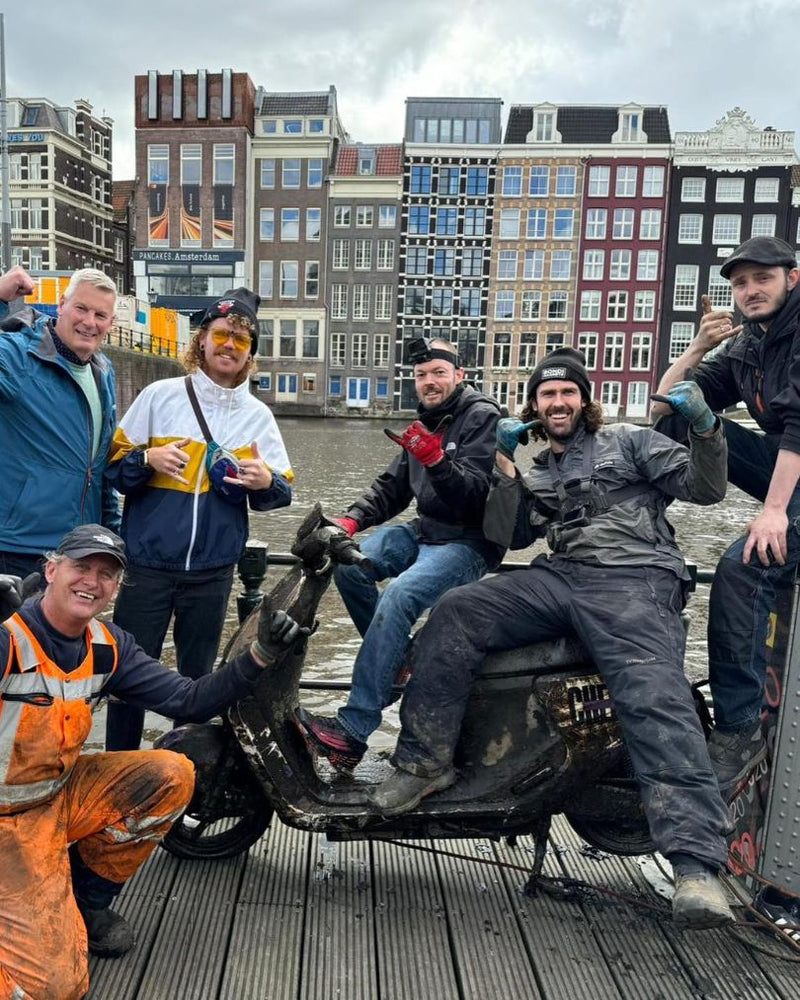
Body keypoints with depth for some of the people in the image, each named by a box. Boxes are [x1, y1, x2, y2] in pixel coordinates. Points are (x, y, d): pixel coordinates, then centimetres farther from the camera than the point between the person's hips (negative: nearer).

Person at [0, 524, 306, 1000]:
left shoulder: (109, 648, -3)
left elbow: (191, 701, -4)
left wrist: (261, 653, -17)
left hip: (61, 792, 7)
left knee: (173, 775, -10)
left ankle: (88, 900, 9)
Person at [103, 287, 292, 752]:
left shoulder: (259, 415, 5)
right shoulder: (161, 395, 1)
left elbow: (281, 493, 5)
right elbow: (113, 465, 4)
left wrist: (265, 481, -17)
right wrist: (148, 459, -17)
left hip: (214, 570, 2)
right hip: (148, 563, -1)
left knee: (197, 677, 14)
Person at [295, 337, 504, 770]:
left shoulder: (482, 416, -8)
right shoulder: (425, 421, 16)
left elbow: (476, 492, -20)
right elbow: (392, 487, 17)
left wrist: (435, 459, -36)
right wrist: (351, 519, 2)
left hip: (468, 542, -8)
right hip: (424, 531, 8)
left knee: (398, 596, -29)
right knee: (348, 564, -12)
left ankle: (353, 731, -26)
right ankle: (396, 659, 5)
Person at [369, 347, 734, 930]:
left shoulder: (629, 442, 19)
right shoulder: (536, 476, 31)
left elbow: (705, 487, 10)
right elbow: (509, 536, 16)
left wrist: (705, 427, -8)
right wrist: (505, 468, 8)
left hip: (635, 582, -4)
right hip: (558, 578, 4)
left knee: (657, 704, -26)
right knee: (455, 614, -16)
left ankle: (697, 864, -28)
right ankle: (424, 760, -9)